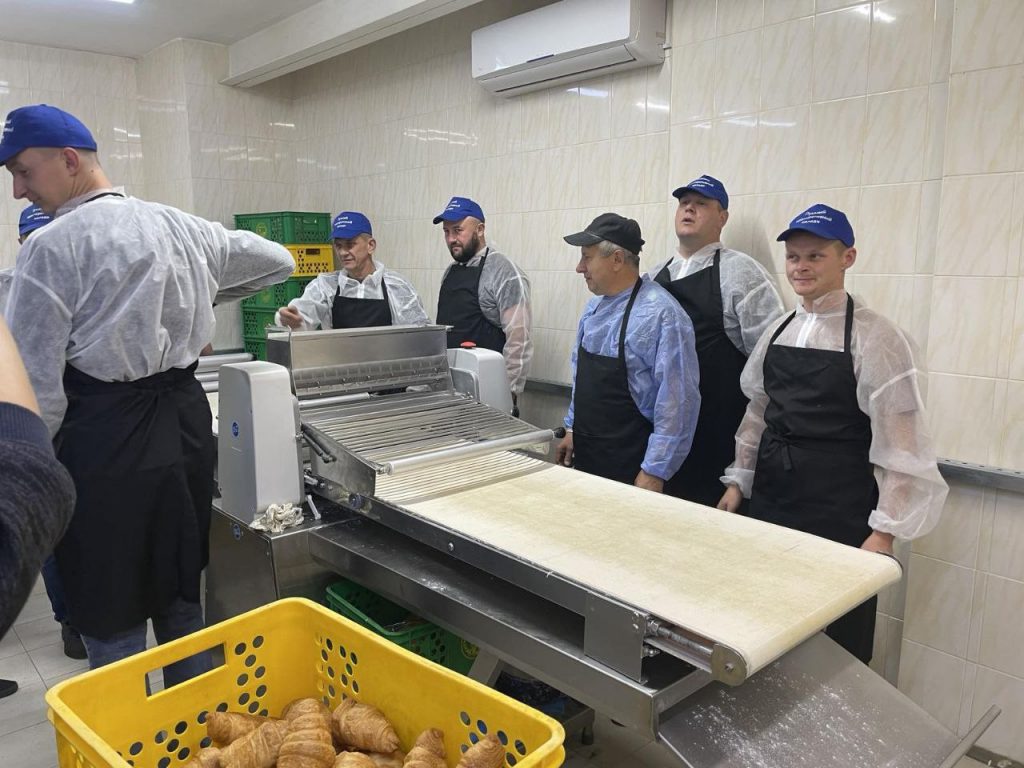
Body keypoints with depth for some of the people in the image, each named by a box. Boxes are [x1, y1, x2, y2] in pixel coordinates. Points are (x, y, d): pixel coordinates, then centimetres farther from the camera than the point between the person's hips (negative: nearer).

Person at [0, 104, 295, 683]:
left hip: (106, 439, -7)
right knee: (182, 602, 21)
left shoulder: (52, 248, -12)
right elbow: (277, 260, 19)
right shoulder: (182, 227, 6)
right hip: (186, 420, 7)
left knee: (112, 625, 9)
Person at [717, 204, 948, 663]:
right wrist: (739, 481, 14)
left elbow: (898, 439, -12)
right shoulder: (778, 331, 8)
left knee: (842, 638, 5)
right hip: (771, 498, 6)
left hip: (839, 513, -5)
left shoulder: (873, 337, -10)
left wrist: (884, 530, -14)